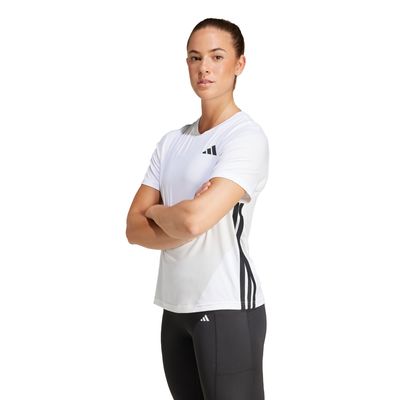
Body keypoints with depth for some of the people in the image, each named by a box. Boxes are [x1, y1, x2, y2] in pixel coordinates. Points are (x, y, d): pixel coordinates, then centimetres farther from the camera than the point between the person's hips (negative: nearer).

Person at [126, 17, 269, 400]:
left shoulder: (246, 136, -10)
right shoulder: (171, 141, 11)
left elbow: (194, 220, -23)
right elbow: (135, 228, 5)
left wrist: (156, 211, -2)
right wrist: (182, 222, -13)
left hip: (227, 308, -7)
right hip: (175, 306, 7)